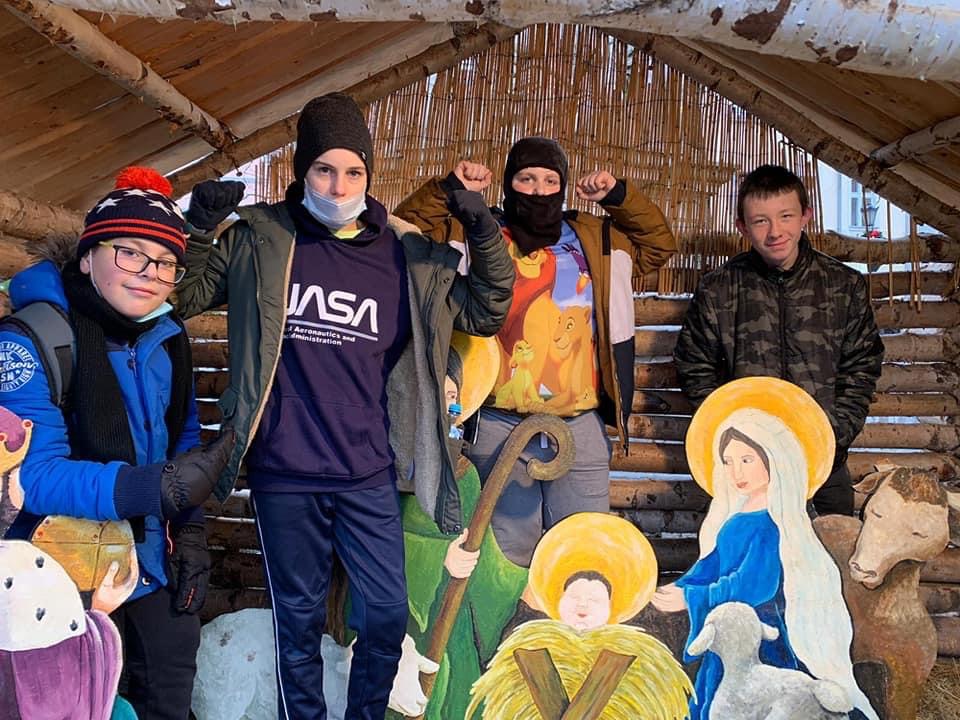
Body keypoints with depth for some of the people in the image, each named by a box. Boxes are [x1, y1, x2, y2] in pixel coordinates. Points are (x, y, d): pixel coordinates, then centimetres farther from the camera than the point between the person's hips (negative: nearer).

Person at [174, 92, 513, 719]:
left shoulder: (409, 255, 3)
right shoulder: (261, 239, 0)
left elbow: (486, 313, 9)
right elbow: (180, 297, 5)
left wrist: (484, 235, -5)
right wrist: (198, 226, -10)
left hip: (369, 476, 2)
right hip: (284, 475, -1)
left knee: (388, 615, 10)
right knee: (299, 619, 14)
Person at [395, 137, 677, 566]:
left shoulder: (594, 239, 14)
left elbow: (659, 244, 18)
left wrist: (619, 197, 7)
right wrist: (450, 189, -8)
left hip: (581, 426, 2)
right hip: (499, 428, -2)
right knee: (508, 557, 10)